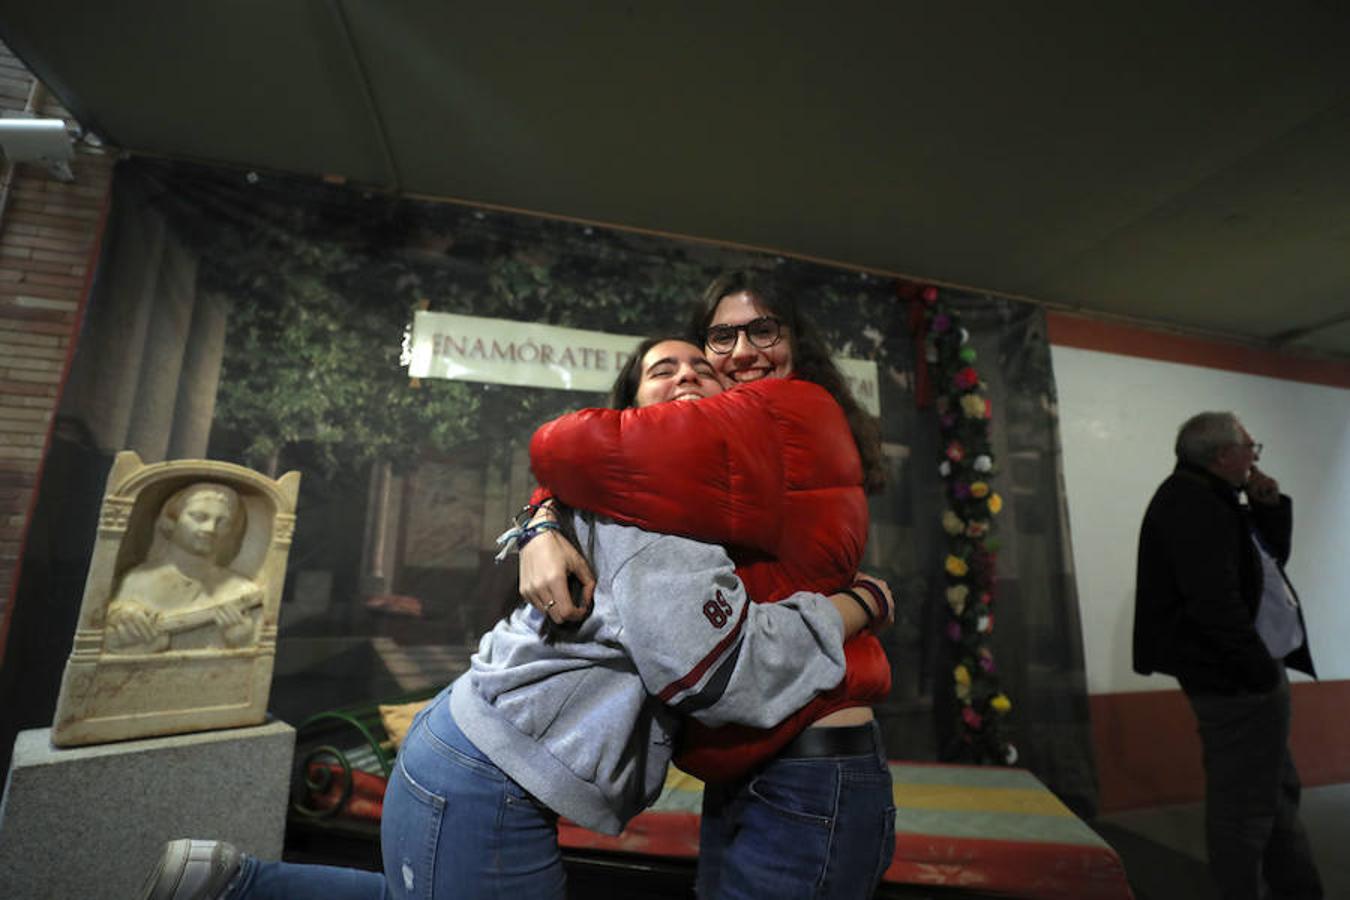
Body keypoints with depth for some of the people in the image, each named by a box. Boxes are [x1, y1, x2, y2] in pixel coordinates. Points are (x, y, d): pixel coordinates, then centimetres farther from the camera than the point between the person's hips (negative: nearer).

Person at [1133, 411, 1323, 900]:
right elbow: (1215, 602, -27)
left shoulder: (1207, 500, 13)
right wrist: (1261, 670, -20)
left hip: (1242, 670, 11)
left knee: (1275, 788, 24)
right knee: (1246, 801, 1)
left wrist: (1269, 506, 7)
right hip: (1238, 677, -11)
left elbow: (1272, 556, 21)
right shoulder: (1192, 504, -21)